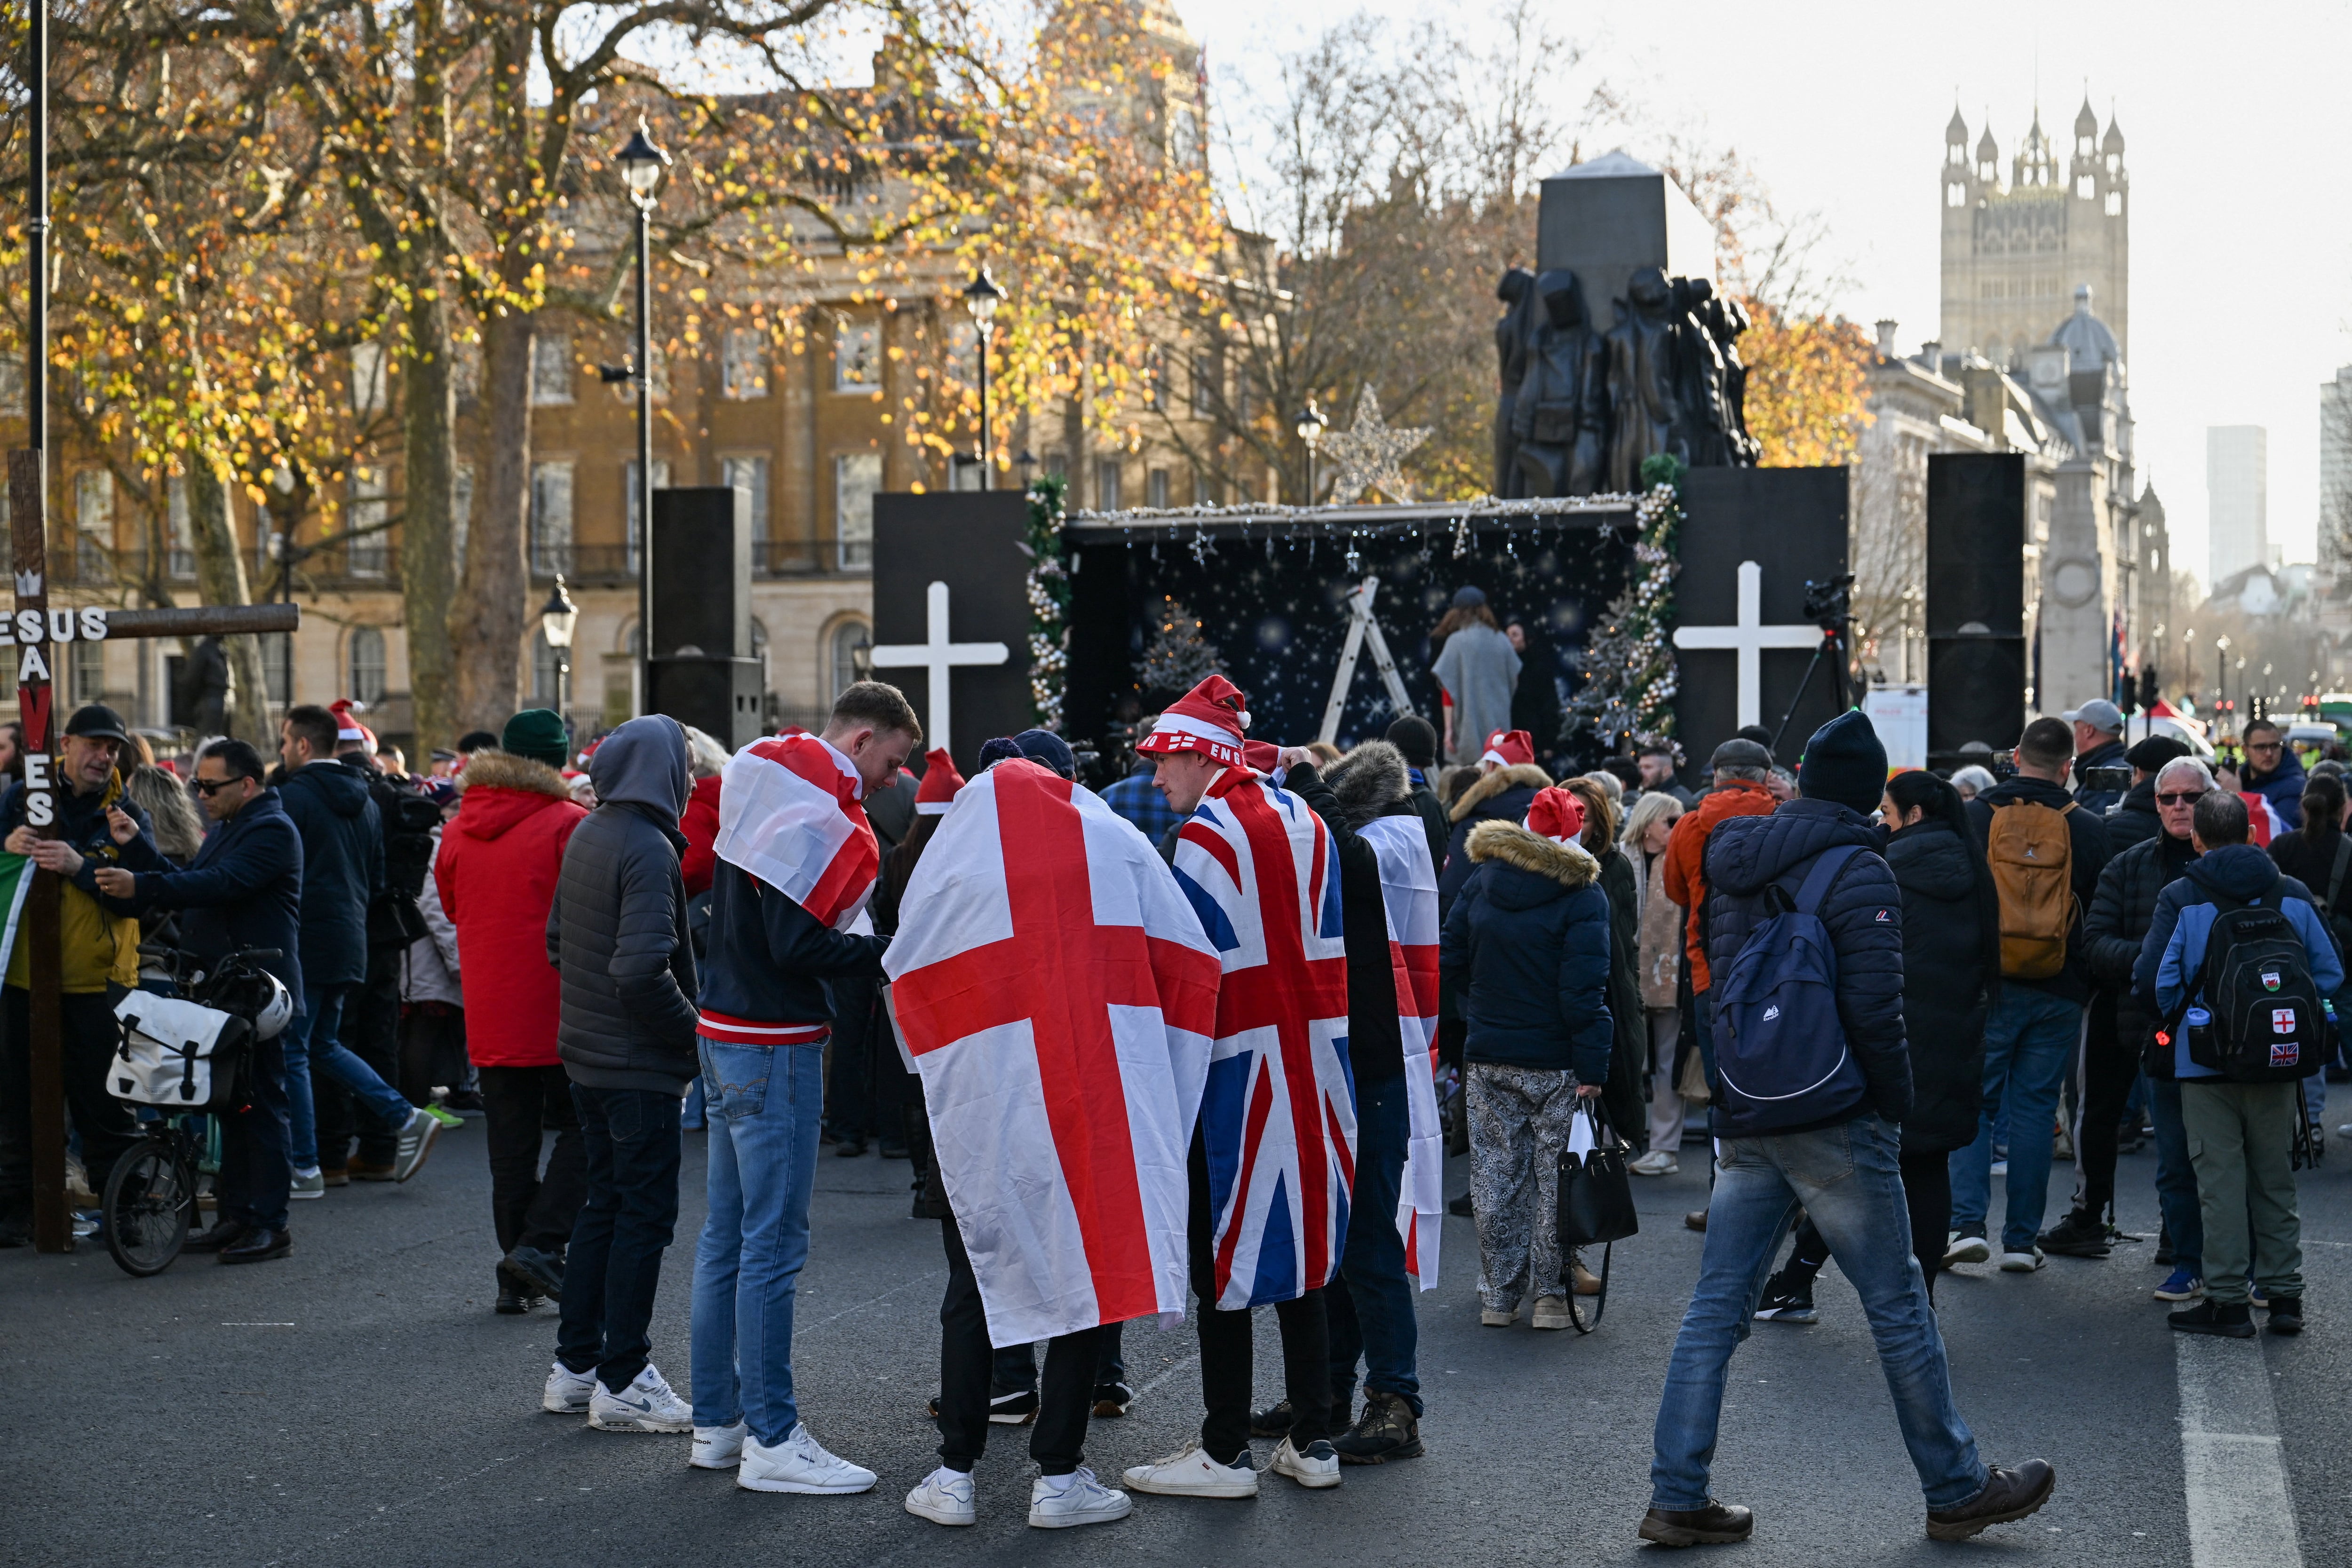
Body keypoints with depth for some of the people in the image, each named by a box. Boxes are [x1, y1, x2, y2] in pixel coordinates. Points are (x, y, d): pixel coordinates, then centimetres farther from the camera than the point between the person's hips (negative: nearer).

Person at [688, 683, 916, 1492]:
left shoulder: (764, 782, 14)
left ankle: (717, 1421, 21)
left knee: (726, 1236, 14)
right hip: (775, 1045, -10)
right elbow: (799, 947, -23)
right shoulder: (822, 819, -17)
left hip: (725, 1031, 10)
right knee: (774, 1242, -5)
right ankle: (771, 1439, -1)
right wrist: (893, 949, -15)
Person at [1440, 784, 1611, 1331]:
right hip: (1555, 1061, -4)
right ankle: (1551, 1294, 8)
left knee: (1496, 1174, 10)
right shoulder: (1583, 895, -11)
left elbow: (1451, 957, 9)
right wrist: (1592, 1066, -14)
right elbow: (1584, 987, -16)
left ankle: (1497, 1296, 14)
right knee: (1556, 1177, 5)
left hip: (1488, 1058, 4)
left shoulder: (1481, 880, 4)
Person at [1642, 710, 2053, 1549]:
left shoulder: (1736, 866, 11)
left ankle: (1677, 1497, 4)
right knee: (1898, 1304, 5)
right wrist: (1899, 1100, -5)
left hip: (1745, 1121, 6)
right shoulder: (1857, 872, -11)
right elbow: (1873, 1008, -15)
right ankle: (1956, 1489, 15)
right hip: (1835, 1124, -6)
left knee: (1717, 1305, 6)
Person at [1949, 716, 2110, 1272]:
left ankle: (1968, 1222, -4)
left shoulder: (1972, 816, -2)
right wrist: (2087, 986, 16)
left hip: (1985, 989, -1)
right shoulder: (2089, 830, -1)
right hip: (2057, 996, 1)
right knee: (2034, 1106, 7)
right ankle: (2021, 1239, 8)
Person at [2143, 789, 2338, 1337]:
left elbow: (2155, 980, -10)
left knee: (2220, 1179, 2)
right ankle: (2284, 1293, 16)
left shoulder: (2180, 899, -8)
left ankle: (2228, 1299, 3)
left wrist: (2178, 1018, 9)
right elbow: (2330, 973, 4)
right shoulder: (2293, 895, 1)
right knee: (2275, 1178, 13)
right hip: (2276, 1062, 3)